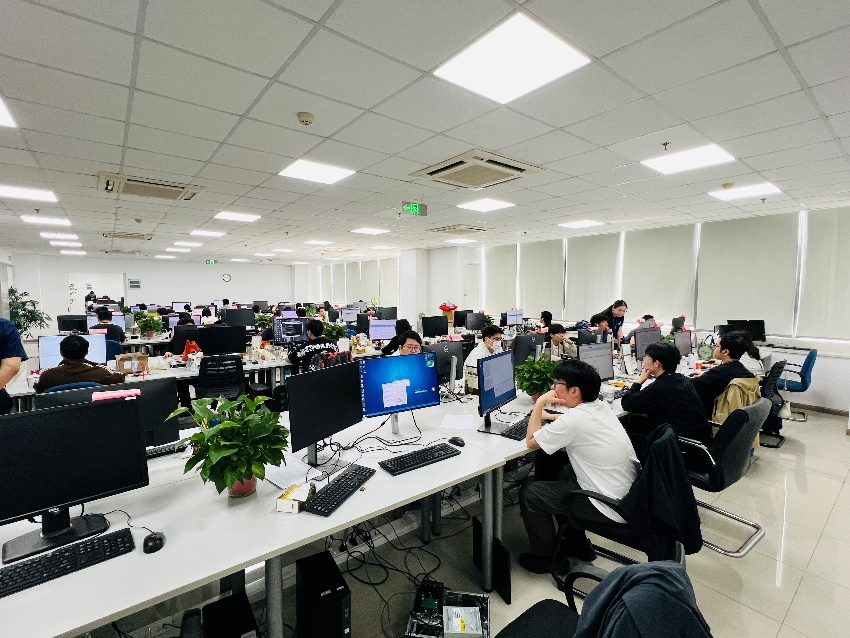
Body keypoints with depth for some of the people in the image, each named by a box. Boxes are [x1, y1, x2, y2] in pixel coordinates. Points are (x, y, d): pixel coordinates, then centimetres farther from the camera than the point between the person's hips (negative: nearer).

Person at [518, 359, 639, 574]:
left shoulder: (574, 419, -27)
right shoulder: (600, 406, 0)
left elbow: (531, 442, -14)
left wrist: (540, 403, -9)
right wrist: (546, 415, 9)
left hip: (611, 508, -9)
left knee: (529, 493, 0)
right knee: (557, 471, 26)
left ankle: (545, 559, 21)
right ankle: (577, 545, 36)